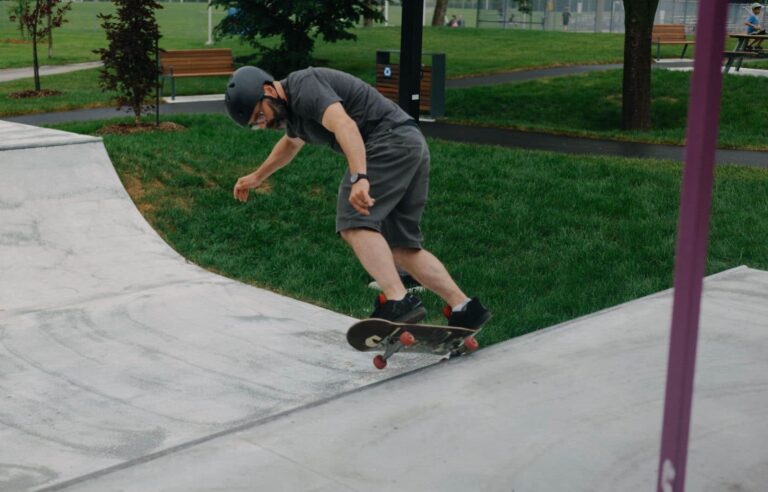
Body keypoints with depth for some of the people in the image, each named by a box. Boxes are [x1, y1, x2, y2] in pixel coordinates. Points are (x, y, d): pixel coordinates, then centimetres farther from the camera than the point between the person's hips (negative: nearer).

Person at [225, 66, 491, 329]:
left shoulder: (304, 86, -10)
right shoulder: (292, 108, 22)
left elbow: (345, 126, -28)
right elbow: (290, 143, 46)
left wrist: (359, 178, -41)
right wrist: (257, 177, 56)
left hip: (391, 140, -10)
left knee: (355, 224, -18)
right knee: (401, 247, 8)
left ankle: (398, 301, -30)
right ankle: (464, 308, 3)